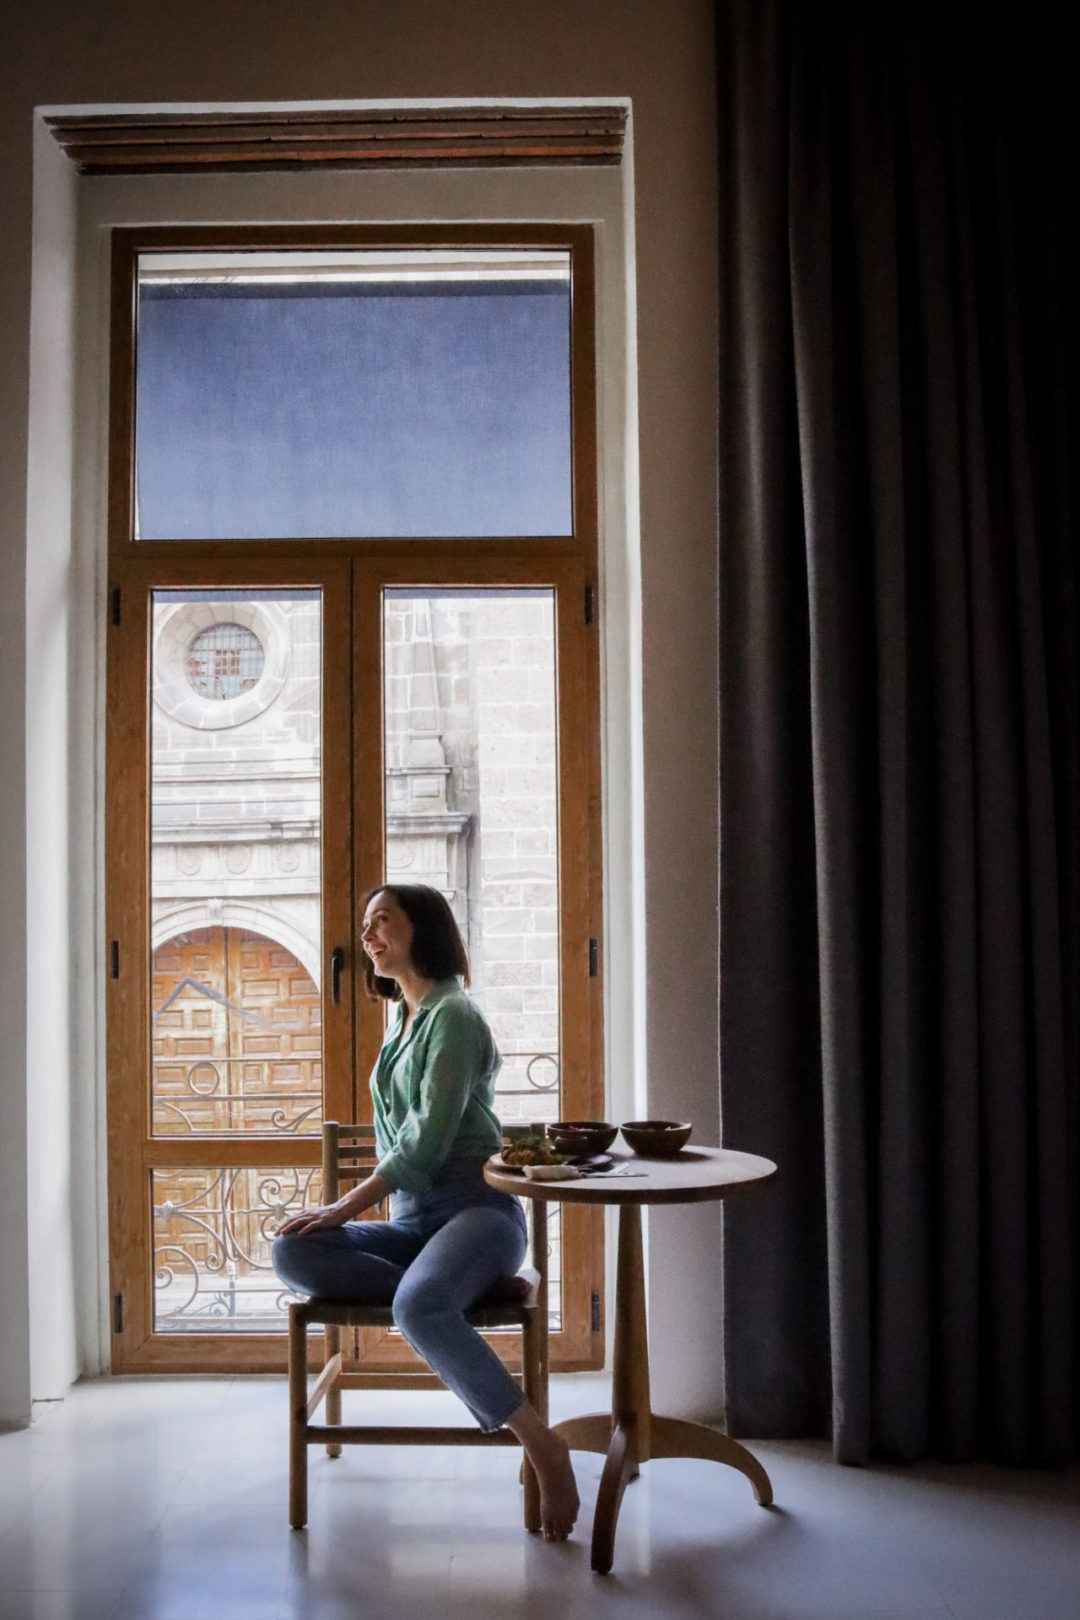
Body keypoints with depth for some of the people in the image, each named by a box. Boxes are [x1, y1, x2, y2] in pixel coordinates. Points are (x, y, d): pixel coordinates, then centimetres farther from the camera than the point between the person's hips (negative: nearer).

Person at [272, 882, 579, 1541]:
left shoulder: (452, 1015, -6)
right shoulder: (400, 1020, 22)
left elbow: (429, 1140, -14)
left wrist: (347, 1207, -15)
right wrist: (356, 1210, 14)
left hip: (474, 1208, -8)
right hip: (413, 1220, 8)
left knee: (418, 1307, -38)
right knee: (293, 1252, -18)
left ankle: (544, 1446, -28)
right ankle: (447, 1297, -23)